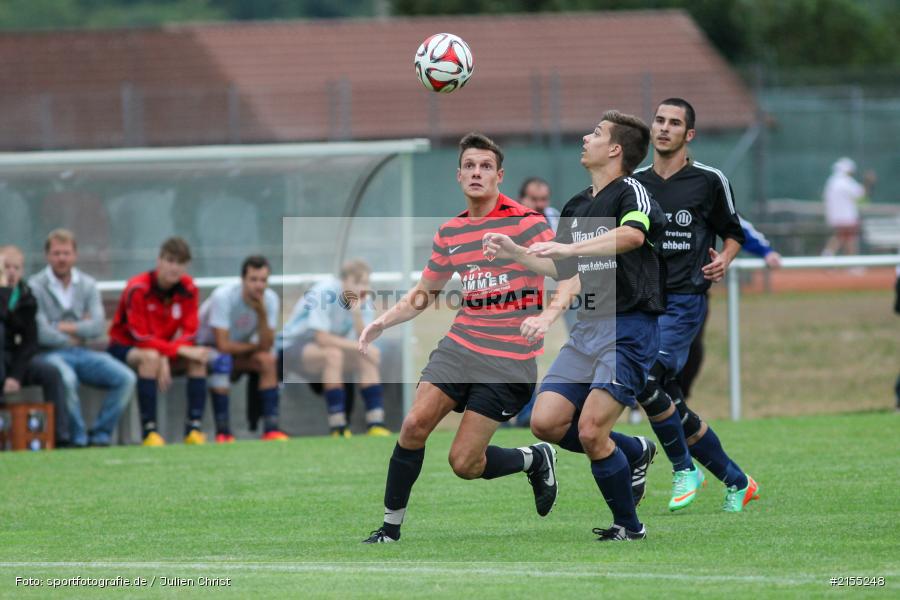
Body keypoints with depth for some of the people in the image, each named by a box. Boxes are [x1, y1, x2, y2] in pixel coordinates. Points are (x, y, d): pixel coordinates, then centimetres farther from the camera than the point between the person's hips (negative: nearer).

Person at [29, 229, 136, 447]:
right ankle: (77, 436, -22)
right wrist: (80, 331, -1)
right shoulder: (35, 286, -4)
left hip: (83, 354, 5)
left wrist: (66, 327, -10)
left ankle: (100, 434, -9)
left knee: (126, 378, -16)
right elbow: (41, 333, -13)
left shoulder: (87, 284, 11)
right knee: (66, 379, -38)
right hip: (51, 354, -5)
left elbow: (98, 327, -1)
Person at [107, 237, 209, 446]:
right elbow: (141, 337, -24)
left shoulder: (188, 289, -7)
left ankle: (193, 429, -21)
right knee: (150, 358, -37)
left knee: (198, 361, -21)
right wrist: (180, 350, -32)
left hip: (163, 346, 5)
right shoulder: (138, 289, -22)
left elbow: (188, 333, -9)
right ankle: (149, 431, -37)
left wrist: (165, 359, -27)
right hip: (125, 347, -5)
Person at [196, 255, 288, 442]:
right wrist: (255, 346, -16)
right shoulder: (224, 296, -29)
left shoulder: (270, 299, -14)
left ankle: (271, 429, -20)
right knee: (222, 360, -36)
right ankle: (223, 433, -31)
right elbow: (223, 345, -30)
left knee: (268, 360, -21)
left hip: (238, 347, 5)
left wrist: (262, 313, -31)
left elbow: (266, 347, -19)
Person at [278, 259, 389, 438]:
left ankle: (375, 424, -17)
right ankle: (338, 428, -34)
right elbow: (322, 338, -31)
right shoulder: (325, 292, -24)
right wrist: (358, 346, -29)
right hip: (292, 347, -7)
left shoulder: (364, 301, -4)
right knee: (333, 353, -36)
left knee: (372, 355, -14)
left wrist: (357, 312, -29)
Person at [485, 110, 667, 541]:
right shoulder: (577, 207, 17)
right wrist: (513, 253, 19)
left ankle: (629, 526, 2)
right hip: (587, 328, 8)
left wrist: (570, 247, -40)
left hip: (628, 328, -8)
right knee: (546, 423, -2)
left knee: (590, 432, -15)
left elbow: (632, 234, -32)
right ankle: (634, 452, 20)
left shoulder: (631, 192, -9)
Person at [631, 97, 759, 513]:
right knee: (671, 405, 4)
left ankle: (684, 469, -7)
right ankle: (736, 482, 18)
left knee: (645, 379, -24)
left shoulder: (709, 181, 2)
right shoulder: (634, 183, 11)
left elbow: (734, 233, 13)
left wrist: (724, 259, -7)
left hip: (685, 299, -5)